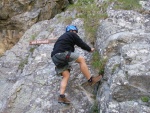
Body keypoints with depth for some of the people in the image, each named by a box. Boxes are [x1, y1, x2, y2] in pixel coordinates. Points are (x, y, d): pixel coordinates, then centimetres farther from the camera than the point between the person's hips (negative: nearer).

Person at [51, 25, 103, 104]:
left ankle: (61, 96, -9)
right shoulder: (72, 35, 9)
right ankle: (90, 80, -5)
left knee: (66, 76, 4)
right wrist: (90, 49, 25)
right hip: (61, 54, -9)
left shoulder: (63, 36, 35)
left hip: (55, 57, 9)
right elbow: (81, 43, 9)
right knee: (81, 59, -5)